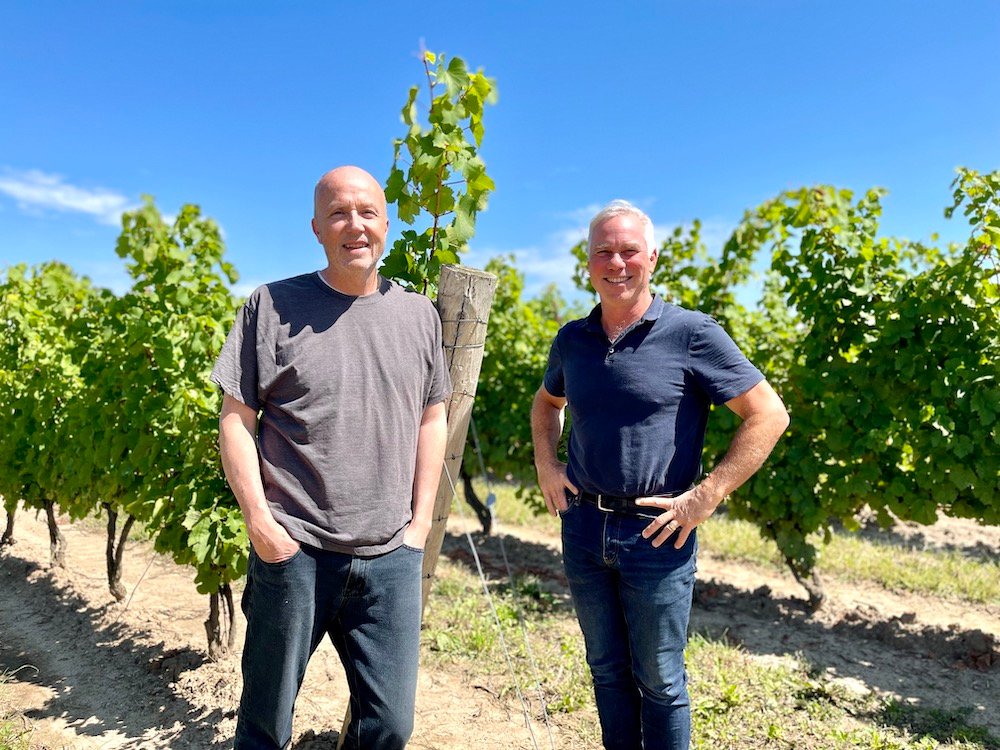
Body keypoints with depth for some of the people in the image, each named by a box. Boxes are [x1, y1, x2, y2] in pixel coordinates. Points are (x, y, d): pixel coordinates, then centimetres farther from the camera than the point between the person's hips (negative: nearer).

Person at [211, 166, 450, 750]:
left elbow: (431, 418, 11)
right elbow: (236, 418, -1)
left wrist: (420, 522, 5)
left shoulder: (420, 314, 7)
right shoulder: (273, 307, -1)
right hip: (292, 551, -2)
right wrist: (260, 521, -9)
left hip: (391, 557, 2)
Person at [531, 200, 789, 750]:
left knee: (659, 681, 13)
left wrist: (706, 497, -15)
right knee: (607, 670, 21)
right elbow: (546, 402, 24)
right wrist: (545, 466, 9)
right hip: (582, 527, 5)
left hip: (656, 535, -4)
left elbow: (769, 416, -10)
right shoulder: (572, 339, 4)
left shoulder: (691, 334, -11)